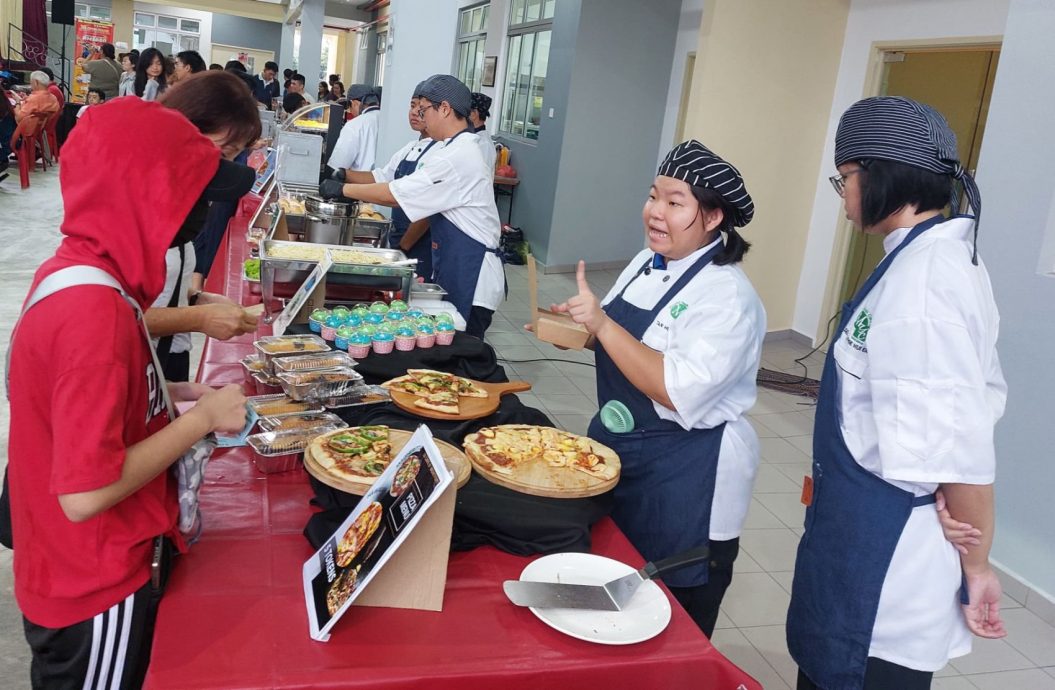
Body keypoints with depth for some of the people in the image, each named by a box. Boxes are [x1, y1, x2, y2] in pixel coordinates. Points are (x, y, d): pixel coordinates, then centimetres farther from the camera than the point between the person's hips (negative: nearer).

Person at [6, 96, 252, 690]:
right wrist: (202, 419, -21)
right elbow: (84, 493, -30)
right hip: (98, 589, -8)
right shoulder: (94, 309, -30)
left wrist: (176, 393, 3)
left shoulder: (77, 269, -1)